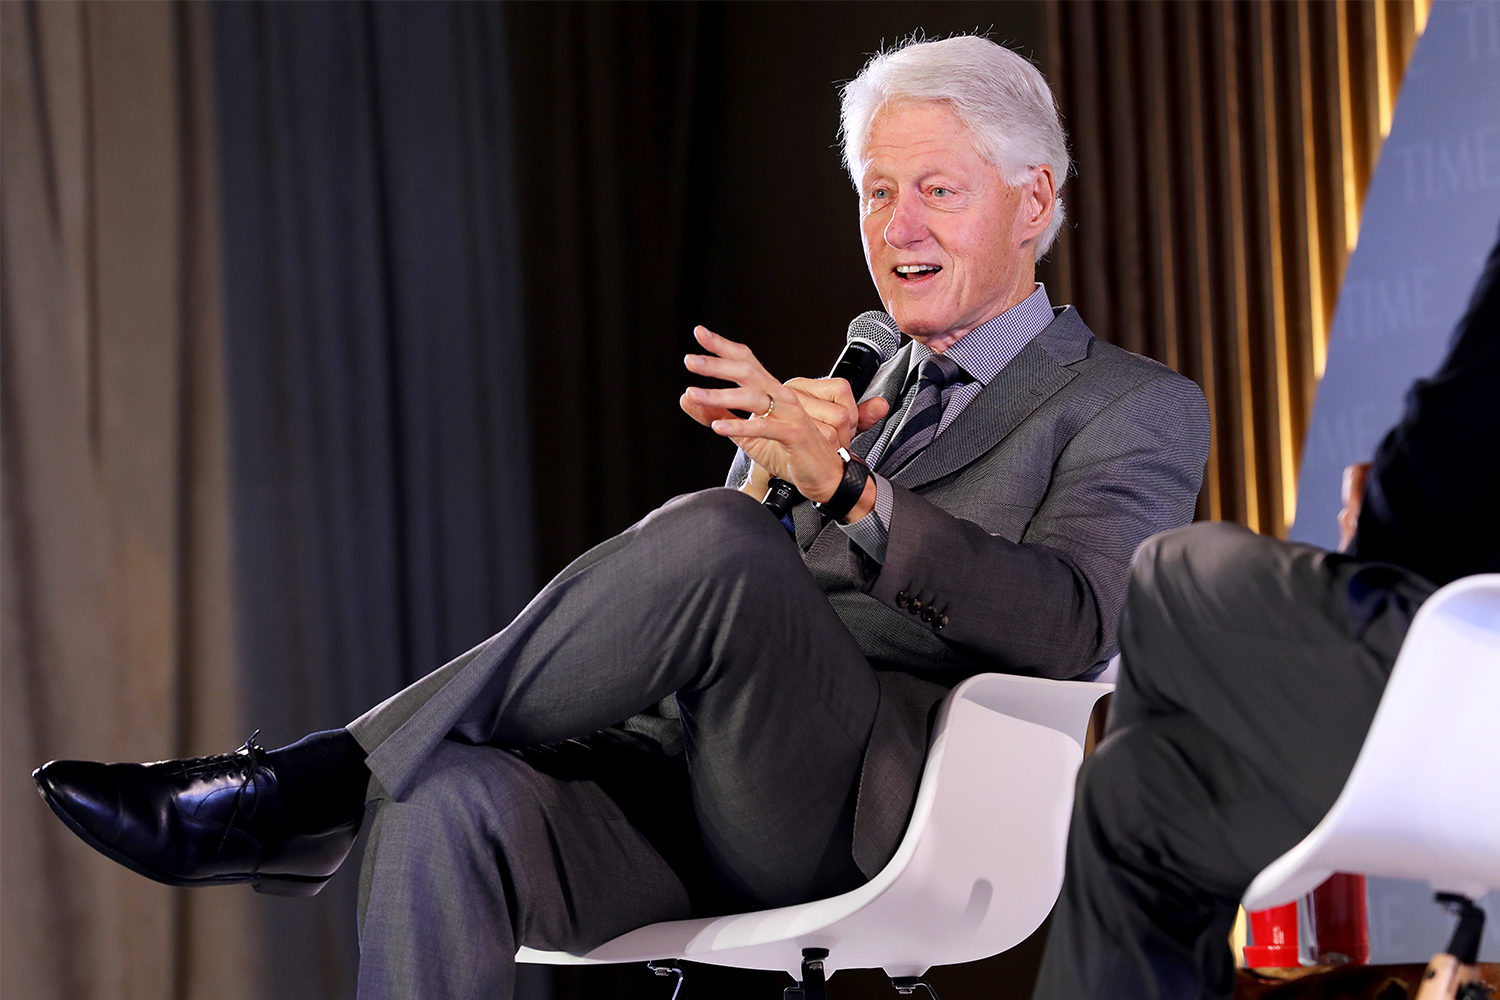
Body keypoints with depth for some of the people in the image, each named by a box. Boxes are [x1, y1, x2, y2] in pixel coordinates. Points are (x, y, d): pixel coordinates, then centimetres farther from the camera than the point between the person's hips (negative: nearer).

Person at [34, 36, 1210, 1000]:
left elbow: (1075, 625, -13)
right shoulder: (887, 384, 30)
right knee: (454, 800, -27)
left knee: (712, 541, -34)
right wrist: (769, 455, 2)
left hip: (864, 818, -6)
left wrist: (847, 486, -22)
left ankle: (313, 786, -25)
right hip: (689, 776, 6)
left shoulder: (1136, 410, 8)